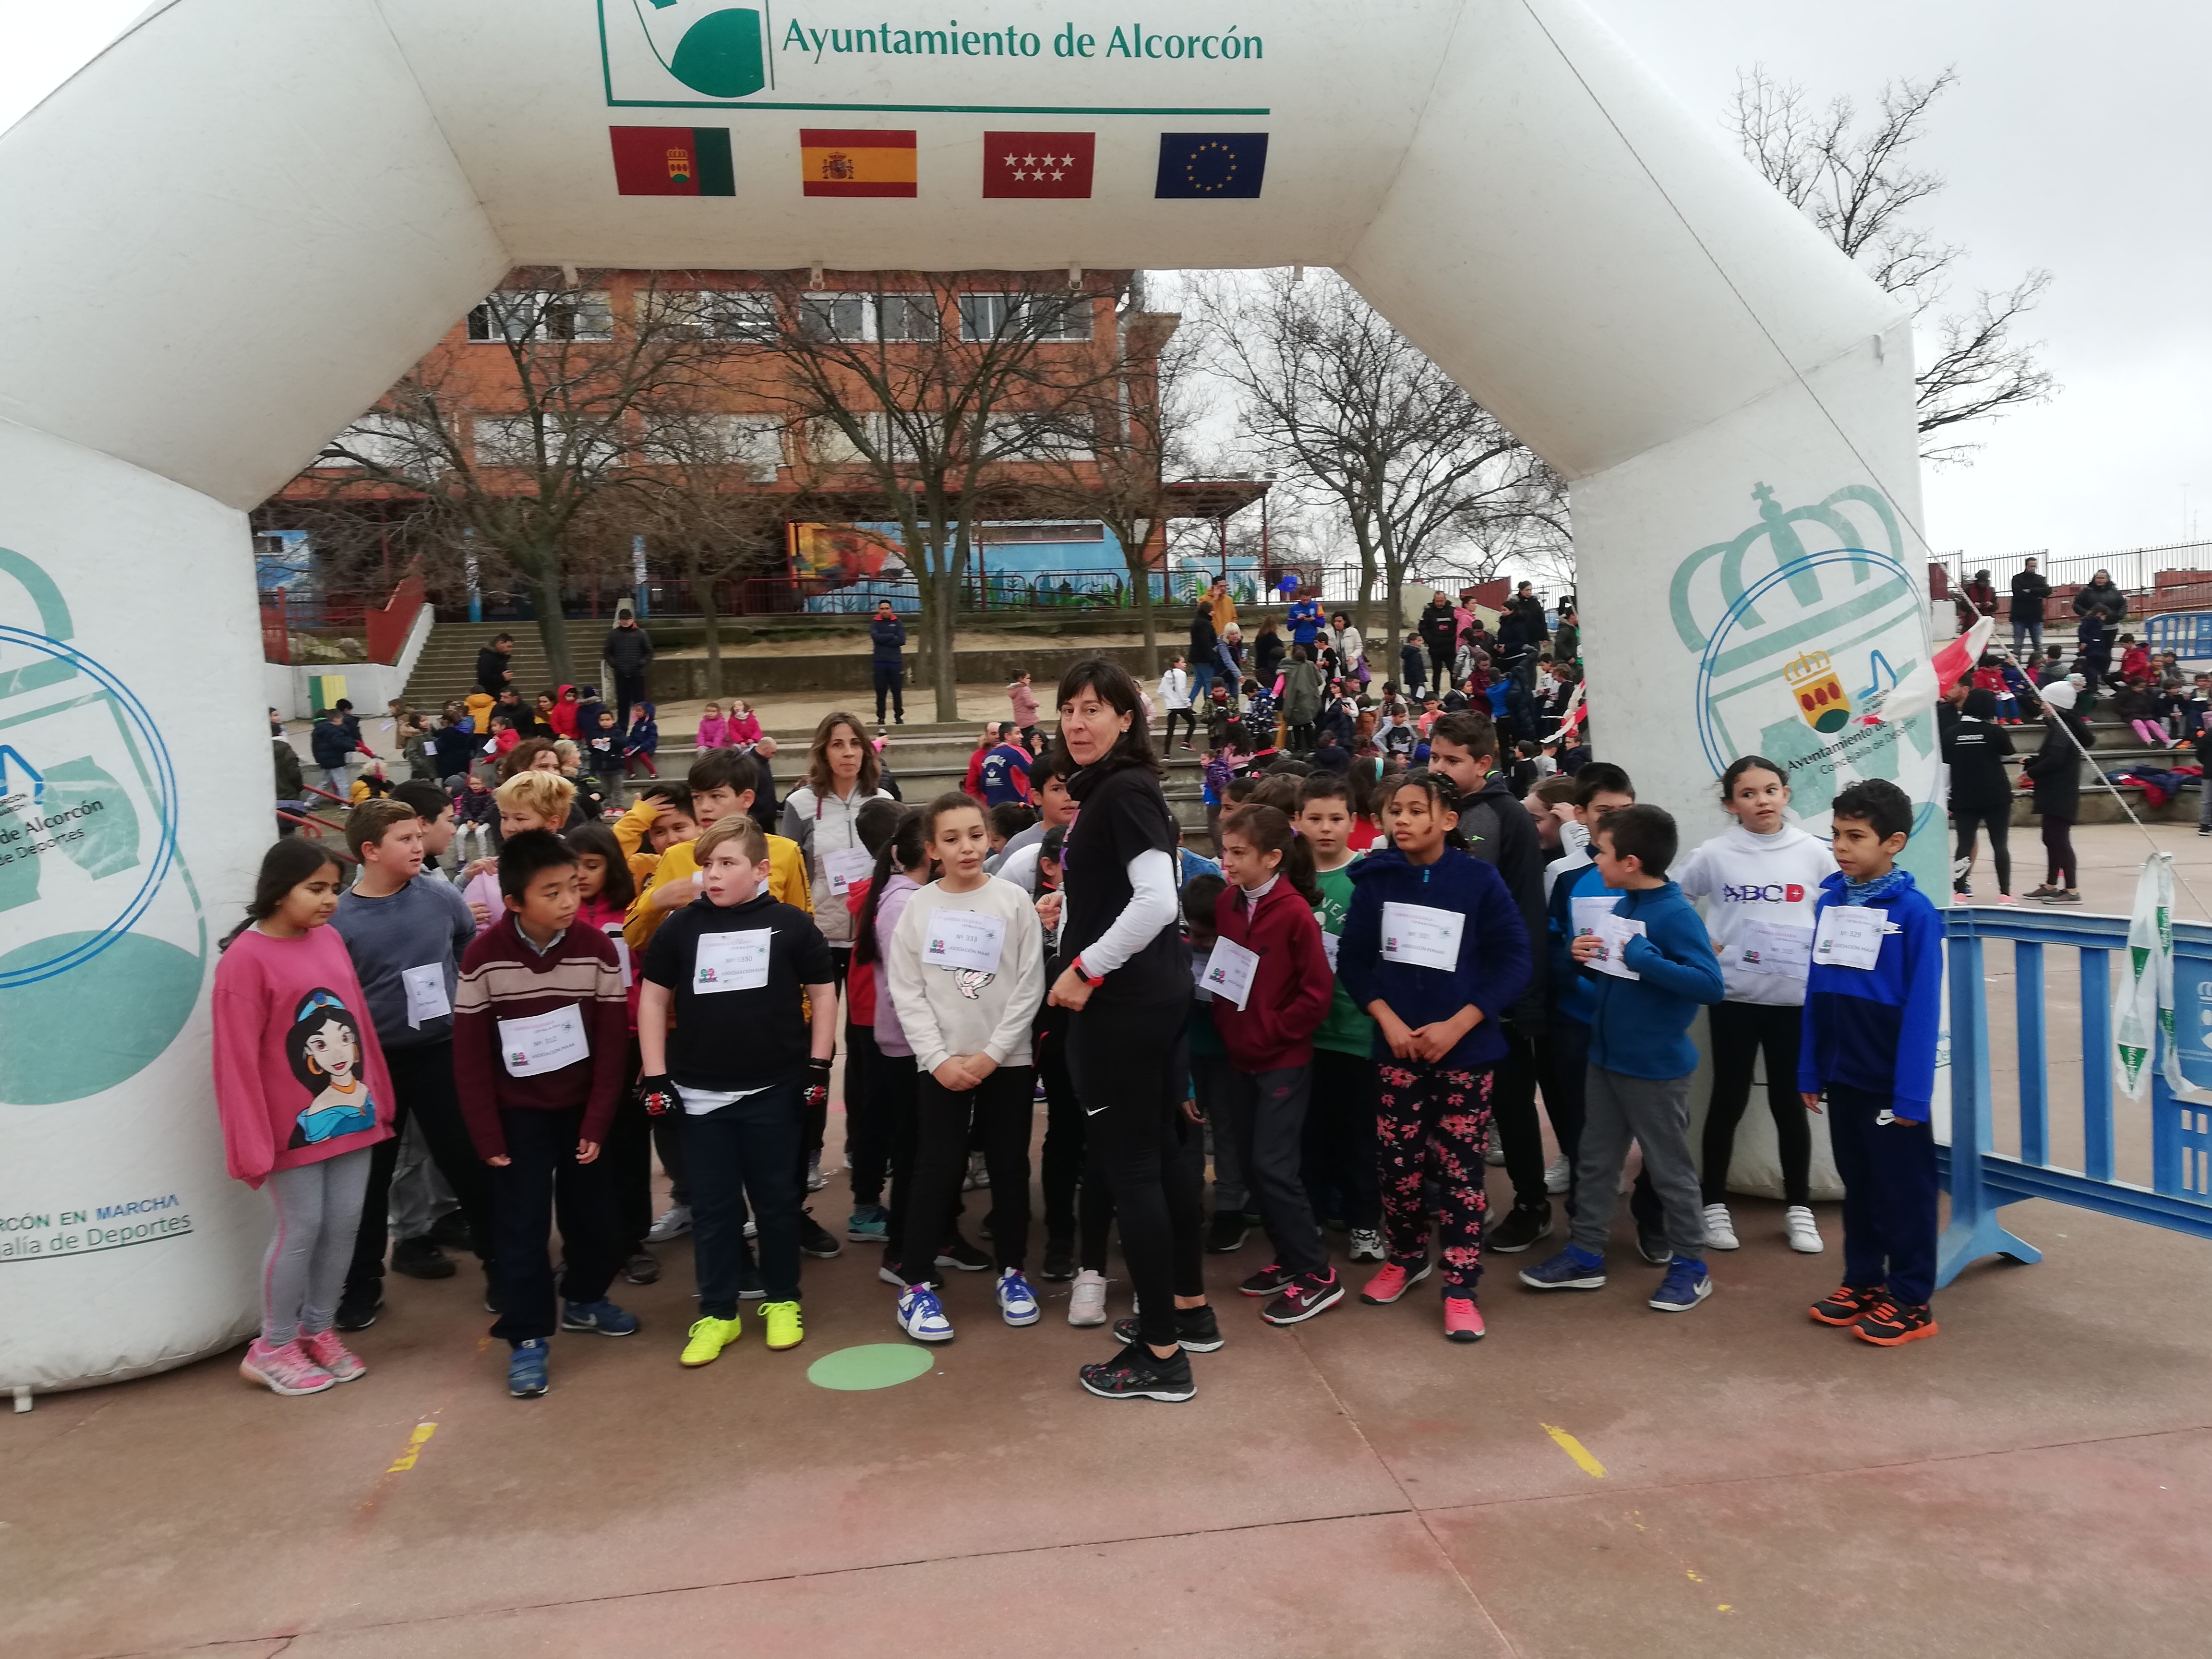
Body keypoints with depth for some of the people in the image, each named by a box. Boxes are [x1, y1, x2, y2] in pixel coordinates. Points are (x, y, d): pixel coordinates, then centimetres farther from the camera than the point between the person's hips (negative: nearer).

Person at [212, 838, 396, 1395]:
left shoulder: (330, 941, 5)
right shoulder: (246, 958, -14)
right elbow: (238, 1060, -14)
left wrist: (380, 1098, 14)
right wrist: (252, 1143, -14)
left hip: (352, 1114, 6)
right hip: (294, 1126, -6)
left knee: (344, 1225, 11)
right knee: (301, 1230, 3)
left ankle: (319, 1330, 29)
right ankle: (272, 1348, 22)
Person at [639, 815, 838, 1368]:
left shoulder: (791, 924, -4)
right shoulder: (682, 926, 1)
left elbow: (823, 993, 3)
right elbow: (653, 998, 8)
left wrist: (818, 1066, 0)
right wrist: (654, 1076, 3)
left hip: (775, 1090, -2)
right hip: (700, 1093, 2)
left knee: (776, 1200, 10)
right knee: (712, 1205, 9)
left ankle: (783, 1301, 26)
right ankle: (717, 1313, 21)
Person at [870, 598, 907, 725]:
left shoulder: (898, 623, 6)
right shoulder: (875, 623, 6)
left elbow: (902, 640, -8)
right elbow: (876, 637, -12)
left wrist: (884, 640, -9)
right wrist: (892, 636, -8)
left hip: (896, 662, 0)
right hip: (879, 662, 0)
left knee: (897, 692, 3)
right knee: (881, 692, 2)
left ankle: (899, 717, 12)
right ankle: (880, 718, 7)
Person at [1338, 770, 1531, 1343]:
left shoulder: (1479, 879, -8)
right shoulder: (1375, 878, -1)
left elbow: (1514, 962, -7)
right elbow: (1353, 959, 3)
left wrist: (1456, 1026, -14)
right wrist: (1388, 1020, -10)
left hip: (1465, 1048, -2)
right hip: (1396, 1046, 2)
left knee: (1460, 1168, 2)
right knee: (1399, 1161, 9)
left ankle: (1460, 1288, 13)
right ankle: (1404, 1259, 32)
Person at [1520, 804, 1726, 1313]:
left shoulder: (1675, 914, -20)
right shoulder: (1622, 908, 4)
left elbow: (1711, 984, -28)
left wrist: (1641, 957, -28)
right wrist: (1587, 958, -4)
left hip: (1656, 1067, -8)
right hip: (1605, 1057, 8)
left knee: (1670, 1169, 7)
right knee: (1595, 1161, 15)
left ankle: (1691, 1266, 23)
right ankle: (1585, 1255, 26)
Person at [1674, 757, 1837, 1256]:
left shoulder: (1814, 852, -1)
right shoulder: (1714, 854, -4)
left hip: (1796, 996, 1)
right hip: (1733, 996, -1)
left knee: (1789, 1101, 9)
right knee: (1729, 1099, 7)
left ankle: (1798, 1208, 22)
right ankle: (1714, 1203, 19)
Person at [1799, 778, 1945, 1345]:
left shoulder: (1915, 912, -14)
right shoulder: (1829, 901, 4)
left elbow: (1922, 1008, -14)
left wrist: (1912, 1090, -15)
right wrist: (1810, 1071, 8)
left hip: (1891, 1080, -6)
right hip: (1841, 1075, 6)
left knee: (1904, 1191, 7)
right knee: (1857, 1184, 17)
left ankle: (1911, 1302, 18)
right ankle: (1863, 1281, 31)